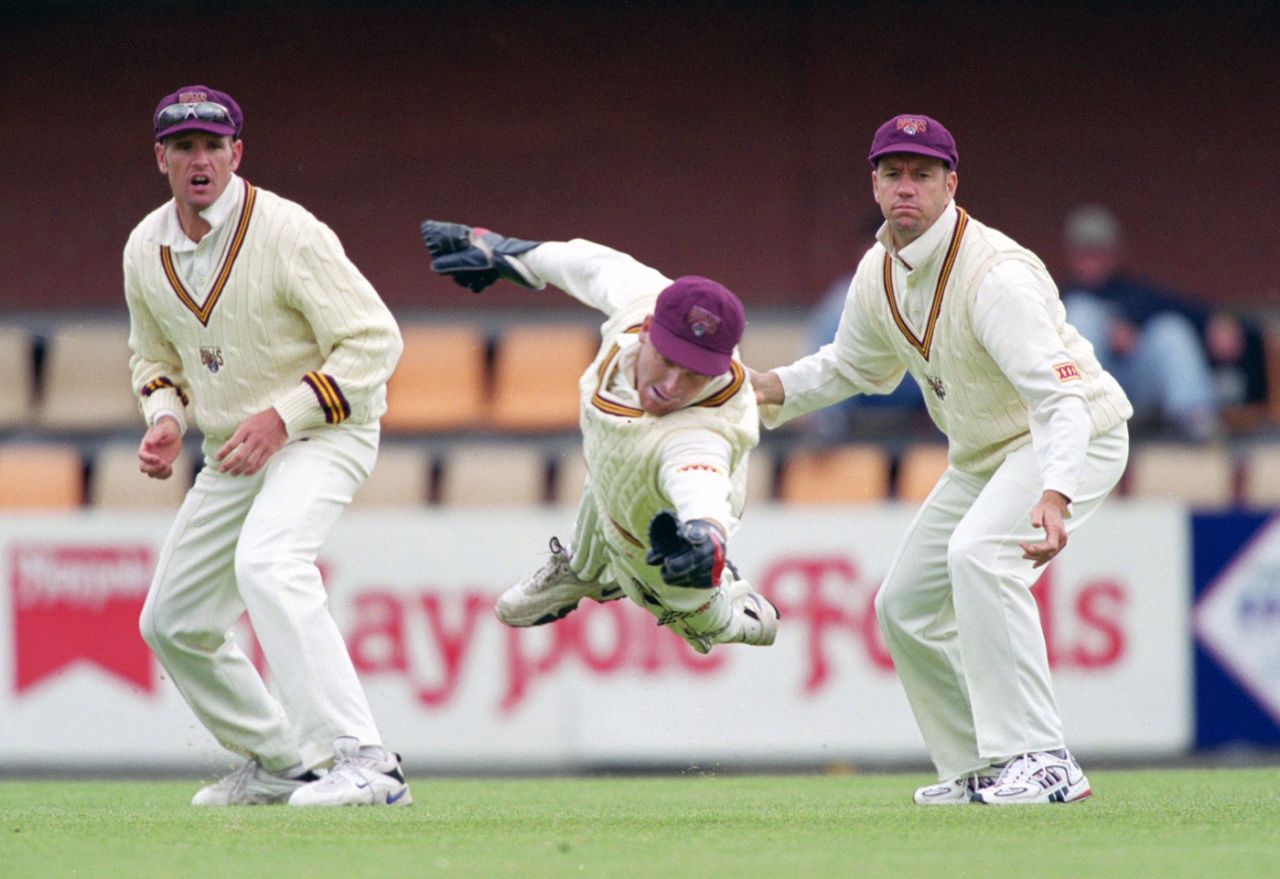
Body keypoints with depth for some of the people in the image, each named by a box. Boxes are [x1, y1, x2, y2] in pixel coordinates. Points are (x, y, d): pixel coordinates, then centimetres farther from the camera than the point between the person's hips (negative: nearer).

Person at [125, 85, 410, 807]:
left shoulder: (288, 233, -19)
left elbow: (375, 340, -19)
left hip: (324, 431, -8)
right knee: (173, 623, 10)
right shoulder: (146, 250, 2)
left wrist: (284, 417, -26)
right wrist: (165, 416, -4)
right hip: (231, 455, 8)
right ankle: (279, 764, 29)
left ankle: (364, 762, -40)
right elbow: (155, 358, 18)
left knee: (266, 564, -34)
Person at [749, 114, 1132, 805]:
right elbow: (854, 365, 18)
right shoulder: (880, 273, -2)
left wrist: (1054, 498, -55)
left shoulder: (995, 275, -29)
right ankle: (979, 771, 24)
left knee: (978, 552, -33)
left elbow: (1060, 395, -38)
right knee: (905, 605, 10)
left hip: (1074, 439, -9)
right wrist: (770, 388, -1)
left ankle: (1040, 760, -34)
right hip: (983, 456, 9)